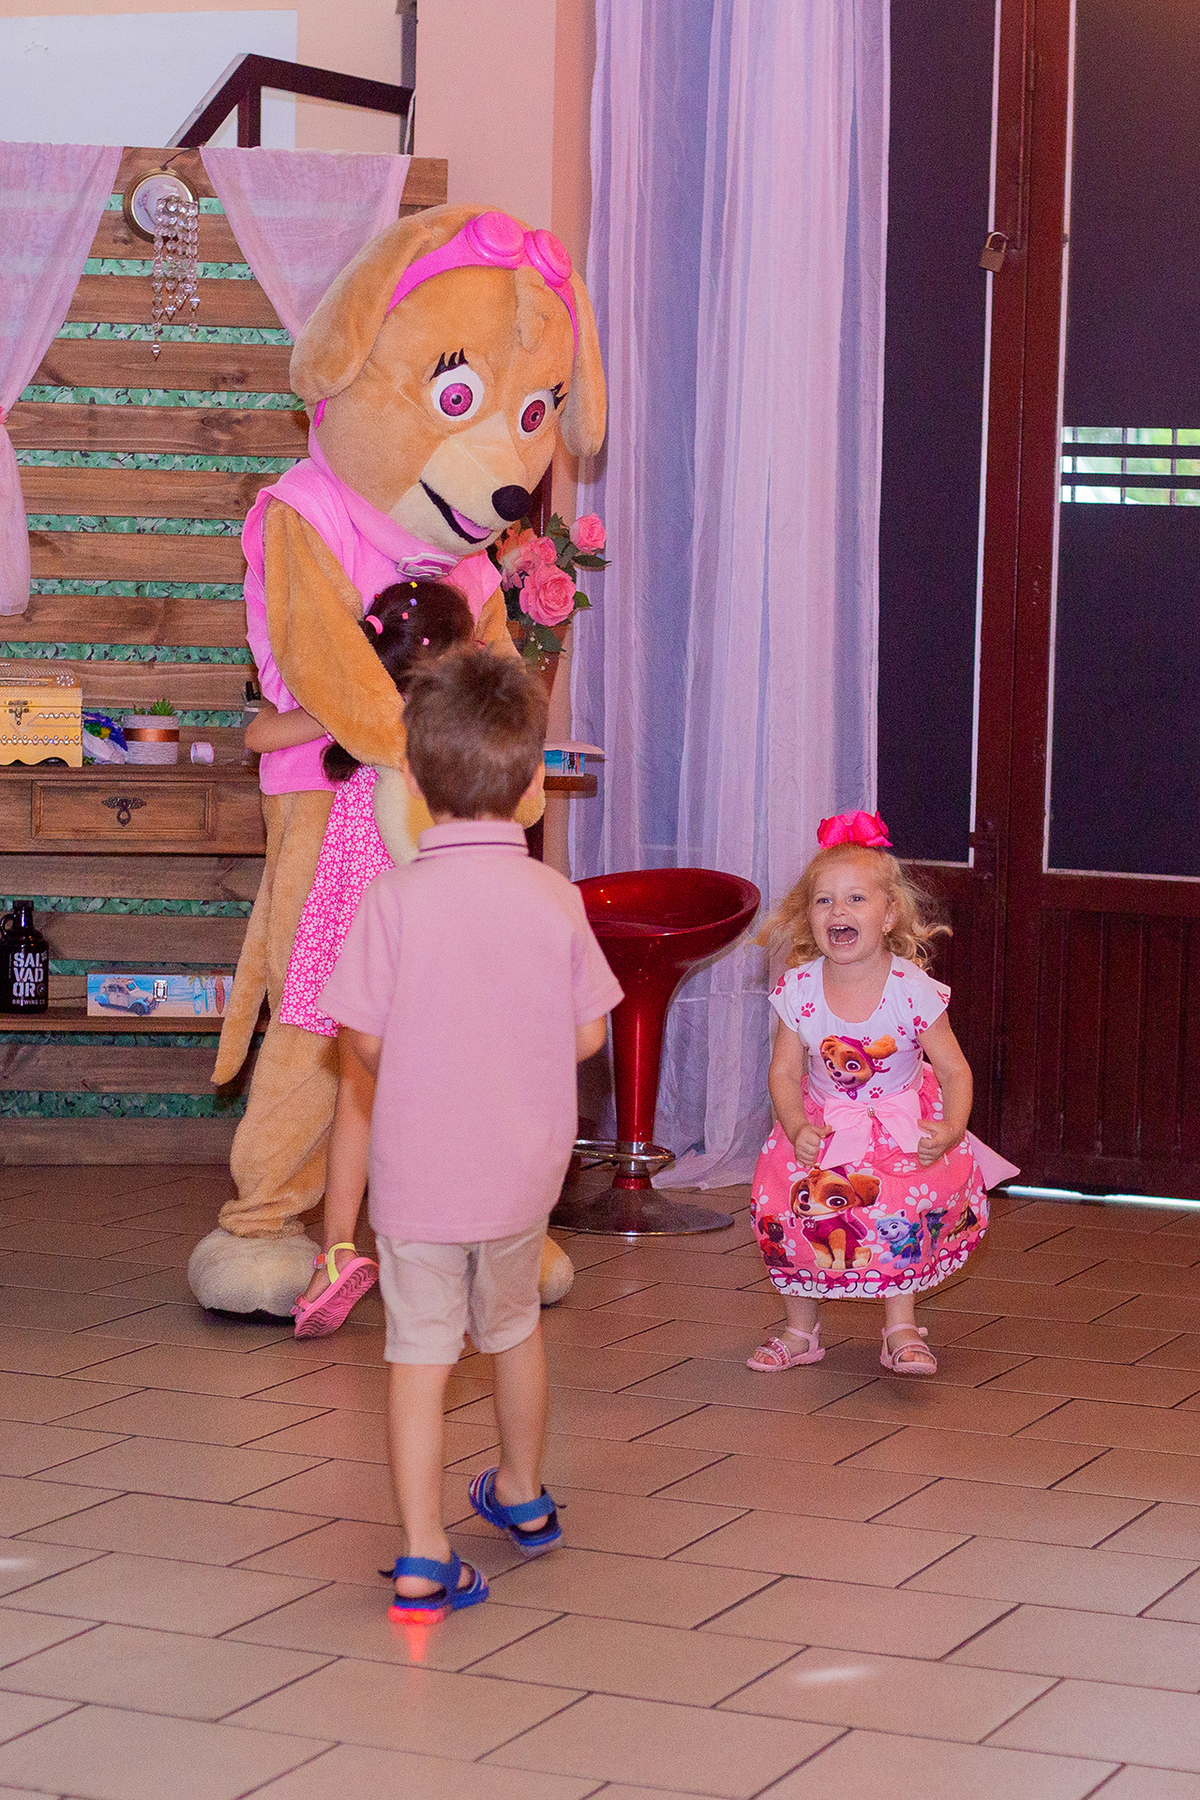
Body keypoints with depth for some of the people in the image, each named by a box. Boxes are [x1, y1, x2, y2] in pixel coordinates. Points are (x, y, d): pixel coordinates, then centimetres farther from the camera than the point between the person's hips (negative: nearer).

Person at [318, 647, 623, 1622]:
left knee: (420, 1351, 2)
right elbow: (588, 1035, -3)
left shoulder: (396, 898, -15)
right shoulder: (556, 898, -8)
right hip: (523, 1165, 3)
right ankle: (523, 1494, 44)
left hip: (417, 1165, -3)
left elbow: (366, 1037, -11)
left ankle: (425, 1557, -3)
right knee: (514, 1326, 24)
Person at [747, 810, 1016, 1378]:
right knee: (784, 1206, -15)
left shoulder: (913, 991, -16)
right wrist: (797, 1127, -21)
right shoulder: (799, 990, -11)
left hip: (902, 1127, -1)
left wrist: (950, 1129, -25)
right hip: (821, 1126, 2)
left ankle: (901, 1327, -2)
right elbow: (785, 1071, -4)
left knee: (902, 1214, -23)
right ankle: (800, 1330, 8)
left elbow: (954, 1070, -9)